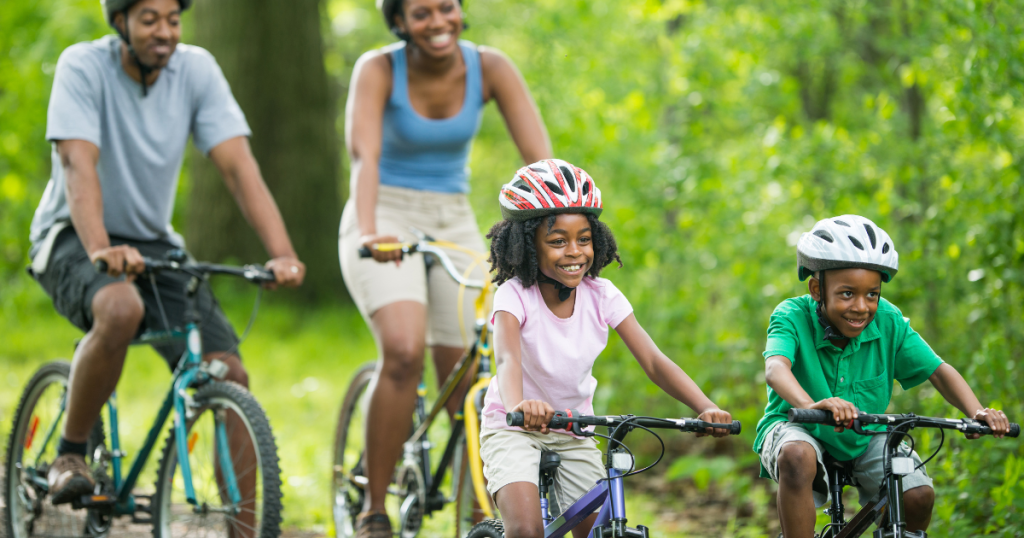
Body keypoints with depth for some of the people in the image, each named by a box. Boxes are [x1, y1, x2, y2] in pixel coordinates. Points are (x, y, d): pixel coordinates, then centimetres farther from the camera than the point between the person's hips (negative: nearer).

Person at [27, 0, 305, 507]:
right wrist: (101, 249, -47)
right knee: (121, 309, -38)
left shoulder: (196, 69, -7)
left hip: (154, 242, 4)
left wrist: (281, 253, -30)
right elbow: (78, 164, -30)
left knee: (230, 378, -13)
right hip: (72, 238, -4)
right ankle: (69, 455, -18)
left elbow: (238, 165, -15)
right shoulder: (83, 66, -16)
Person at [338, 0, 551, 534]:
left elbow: (540, 157, -15)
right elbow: (363, 154, -29)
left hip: (454, 224, 3)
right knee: (404, 350, -27)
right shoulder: (379, 69, -14)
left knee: (468, 382, -3)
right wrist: (368, 231, -47)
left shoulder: (489, 68, -8)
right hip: (388, 221, -3)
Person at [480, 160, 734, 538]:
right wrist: (519, 406, -63)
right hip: (516, 430, -4)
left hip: (574, 433, 4)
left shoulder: (601, 296, -11)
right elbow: (507, 358, -39)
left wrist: (705, 408, -37)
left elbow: (653, 362, -18)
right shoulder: (516, 295, -21)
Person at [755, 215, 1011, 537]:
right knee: (797, 456, -38)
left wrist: (976, 411, -35)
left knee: (918, 496, -19)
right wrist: (810, 405, -66)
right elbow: (776, 368, -43)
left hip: (865, 438, 3)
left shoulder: (888, 321, -16)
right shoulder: (793, 317, -24)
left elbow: (938, 371, -14)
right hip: (797, 427, -3)